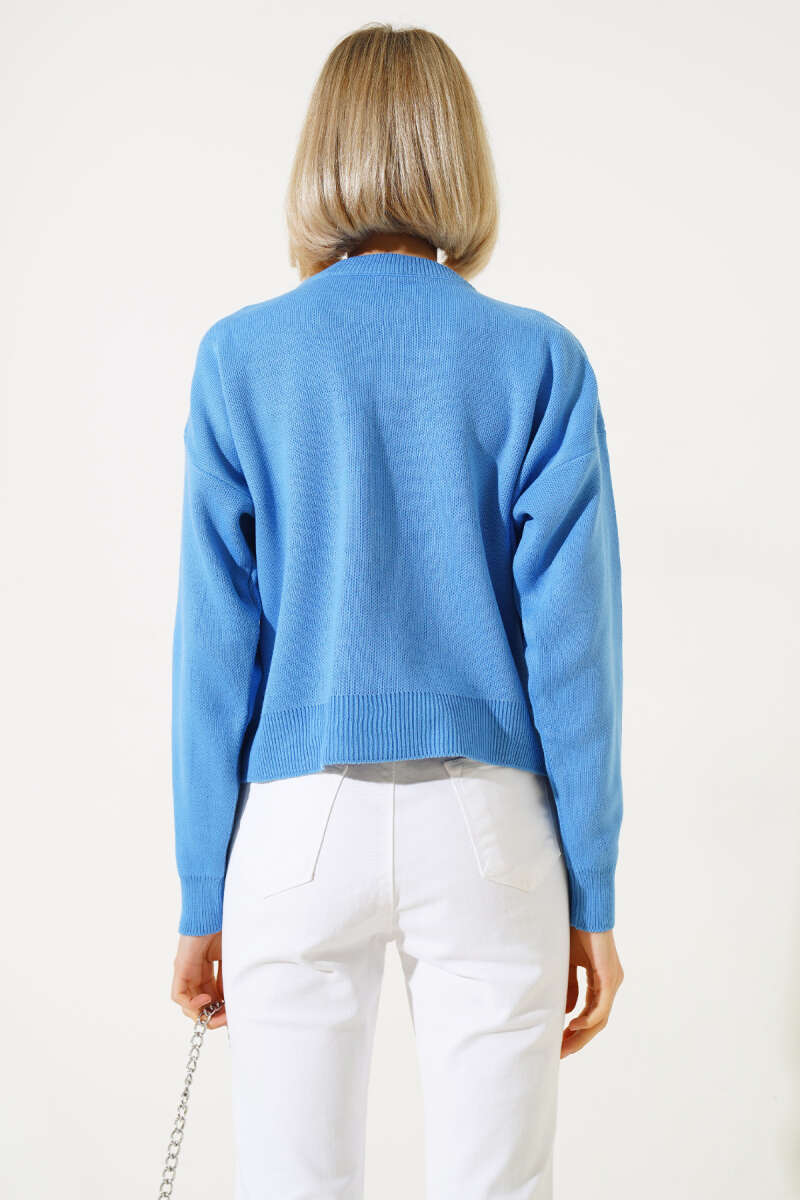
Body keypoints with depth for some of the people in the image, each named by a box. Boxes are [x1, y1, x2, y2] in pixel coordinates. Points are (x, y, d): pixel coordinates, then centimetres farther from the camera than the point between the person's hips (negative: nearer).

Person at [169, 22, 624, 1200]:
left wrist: (203, 895, 4)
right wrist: (592, 892, 3)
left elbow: (216, 644, -2)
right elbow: (570, 637, -4)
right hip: (488, 828, 0)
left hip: (300, 825, 0)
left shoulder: (242, 357, -1)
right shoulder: (539, 361, -2)